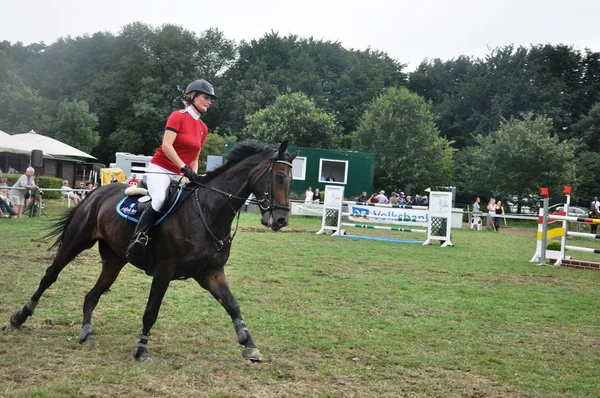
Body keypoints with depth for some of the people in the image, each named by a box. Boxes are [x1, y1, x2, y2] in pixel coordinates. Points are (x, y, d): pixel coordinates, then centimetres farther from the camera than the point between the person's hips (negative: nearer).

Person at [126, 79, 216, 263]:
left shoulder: (203, 128, 12)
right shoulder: (178, 116, -8)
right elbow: (166, 146, -19)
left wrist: (194, 177, 3)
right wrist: (184, 168, -26)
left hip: (179, 175, 8)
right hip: (160, 169, -8)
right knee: (160, 199, -33)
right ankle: (138, 238, -34)